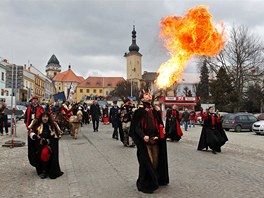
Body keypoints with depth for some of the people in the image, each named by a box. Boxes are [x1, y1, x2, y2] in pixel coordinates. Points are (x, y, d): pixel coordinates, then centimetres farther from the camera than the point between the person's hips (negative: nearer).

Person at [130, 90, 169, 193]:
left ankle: (155, 180, 29)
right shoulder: (140, 110, -6)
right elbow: (136, 126, -12)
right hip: (144, 141, -6)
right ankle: (145, 184, 12)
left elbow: (159, 124, 14)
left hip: (155, 140, 6)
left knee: (156, 162, 11)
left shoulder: (155, 110, 12)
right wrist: (143, 136, -27)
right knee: (147, 162, -3)